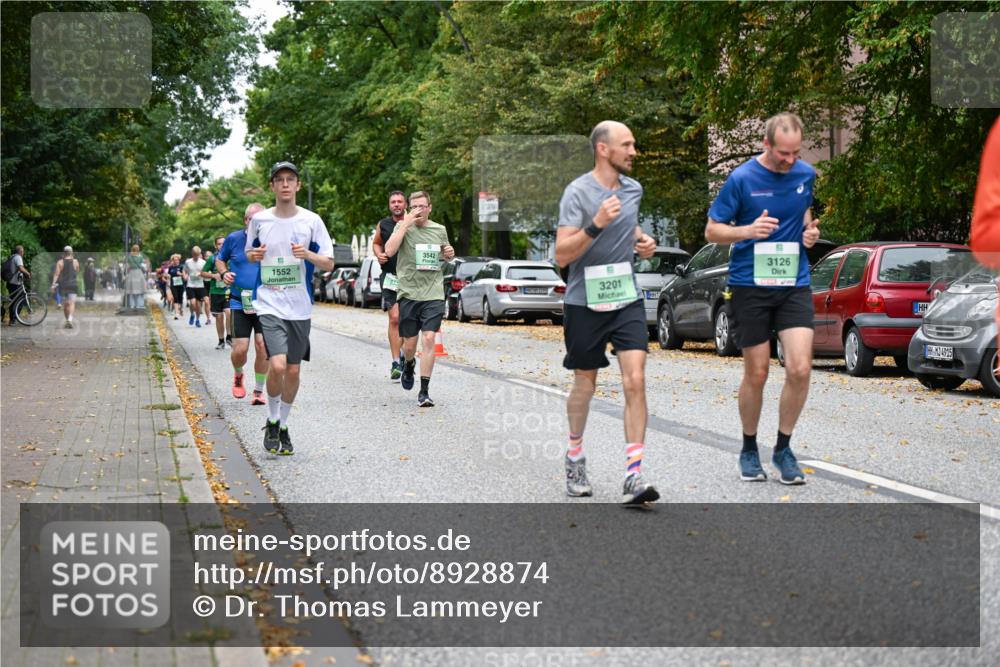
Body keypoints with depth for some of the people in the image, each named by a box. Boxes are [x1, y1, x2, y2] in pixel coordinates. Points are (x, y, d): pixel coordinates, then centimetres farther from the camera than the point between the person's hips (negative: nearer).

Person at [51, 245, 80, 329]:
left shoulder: (60, 262, -1)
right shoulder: (75, 262, 1)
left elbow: (57, 274, -9)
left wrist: (53, 284, -12)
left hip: (63, 285, 1)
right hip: (72, 284, -1)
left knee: (65, 304, 14)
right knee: (72, 303, -9)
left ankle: (67, 320, 22)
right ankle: (70, 319, -30)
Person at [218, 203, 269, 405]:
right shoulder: (233, 239, 1)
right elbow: (220, 259, 17)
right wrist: (224, 273, -3)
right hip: (239, 303, 0)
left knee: (263, 346, -11)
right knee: (240, 350, -5)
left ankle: (259, 391, 7)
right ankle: (238, 375, 31)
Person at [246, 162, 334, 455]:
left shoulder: (311, 220, 0)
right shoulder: (259, 219, 2)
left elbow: (329, 264, 2)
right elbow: (249, 253, 18)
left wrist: (308, 254, -17)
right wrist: (254, 255, -6)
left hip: (300, 307, 1)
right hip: (269, 304, -1)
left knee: (293, 370, 6)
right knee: (277, 365, -18)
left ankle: (283, 426, 27)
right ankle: (272, 422, 5)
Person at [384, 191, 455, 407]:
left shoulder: (439, 230, 11)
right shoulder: (403, 227, 1)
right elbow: (390, 250, -16)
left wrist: (450, 254, 4)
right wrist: (406, 224, -16)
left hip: (433, 294, 1)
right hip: (408, 293, -1)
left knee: (429, 339, -12)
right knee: (409, 343, 6)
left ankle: (424, 391, -8)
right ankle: (408, 365, 42)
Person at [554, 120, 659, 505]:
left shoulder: (633, 189, 7)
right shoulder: (578, 192, -11)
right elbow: (562, 256, -17)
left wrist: (642, 241, 10)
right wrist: (596, 225, -30)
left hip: (627, 300, 4)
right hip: (584, 302, -4)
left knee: (635, 381, -11)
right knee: (585, 385, 10)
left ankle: (633, 477, -14)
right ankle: (575, 458, 35)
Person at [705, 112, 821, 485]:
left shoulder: (807, 175, 4)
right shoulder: (741, 179, -7)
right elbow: (712, 231, -2)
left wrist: (811, 233, -2)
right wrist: (749, 230, -20)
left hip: (794, 284, 3)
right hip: (750, 286, -2)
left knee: (800, 368, -10)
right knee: (756, 374, 3)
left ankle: (783, 448, 8)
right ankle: (749, 450, 24)